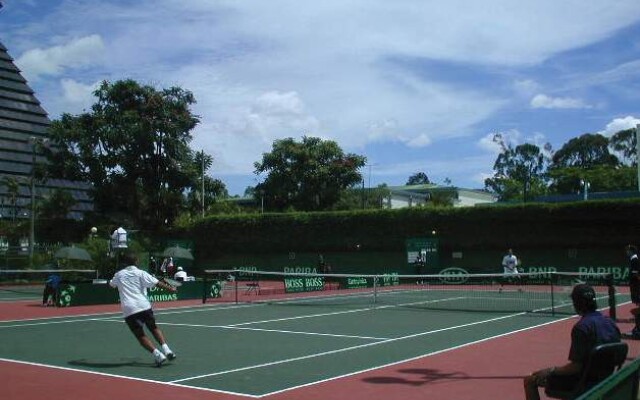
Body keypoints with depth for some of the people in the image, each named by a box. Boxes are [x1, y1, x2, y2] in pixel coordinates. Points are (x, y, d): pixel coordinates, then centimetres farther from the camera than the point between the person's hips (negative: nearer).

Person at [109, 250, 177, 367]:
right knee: (154, 328, 21)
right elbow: (157, 283, -6)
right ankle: (166, 349, 5)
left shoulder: (119, 275, 12)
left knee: (141, 335, 5)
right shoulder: (141, 273, 4)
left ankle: (158, 355, -12)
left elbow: (111, 284, 34)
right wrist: (170, 288, 4)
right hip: (144, 306, 0)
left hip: (129, 310, 0)